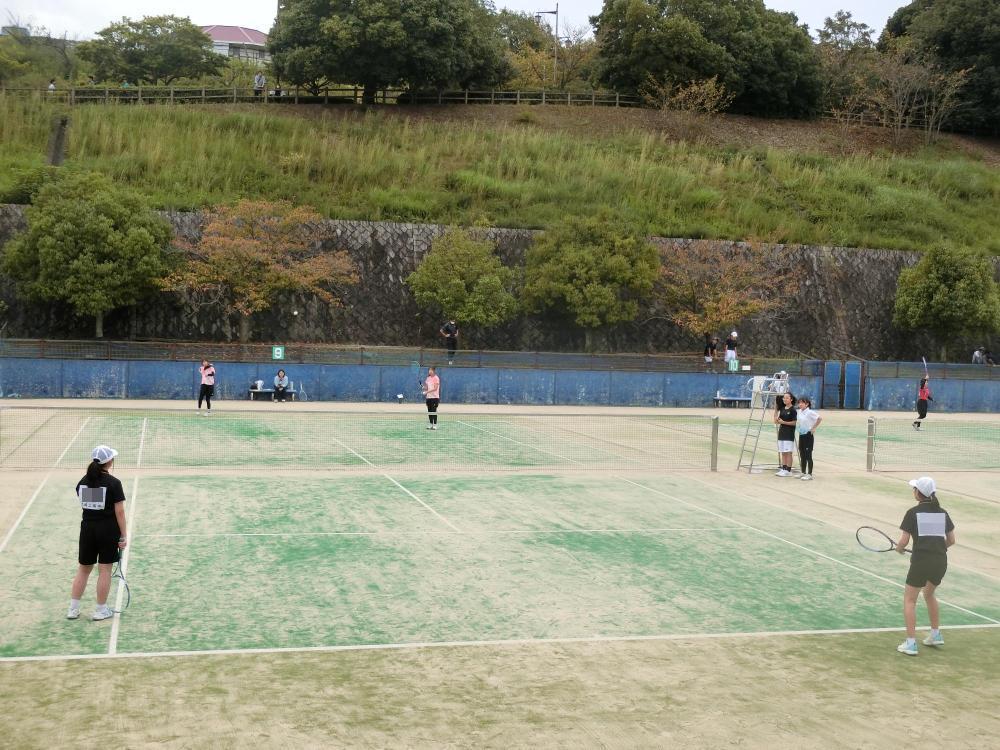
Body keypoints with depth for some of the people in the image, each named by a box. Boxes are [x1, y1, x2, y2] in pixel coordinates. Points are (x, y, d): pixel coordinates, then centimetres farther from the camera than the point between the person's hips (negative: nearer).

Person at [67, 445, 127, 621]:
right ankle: (101, 610, 13)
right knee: (104, 570, 5)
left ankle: (73, 609, 18)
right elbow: (119, 511, -13)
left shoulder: (83, 482, 2)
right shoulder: (113, 483, -14)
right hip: (108, 529, -5)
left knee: (83, 569, 14)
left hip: (87, 528, 5)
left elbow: (83, 503, 13)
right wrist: (123, 535, -7)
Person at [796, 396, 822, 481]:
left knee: (808, 455, -4)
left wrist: (814, 428, -20)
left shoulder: (810, 412, -16)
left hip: (808, 435, -8)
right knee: (802, 455, 13)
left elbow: (819, 418, -26)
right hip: (801, 434, 8)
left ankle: (809, 474, 1)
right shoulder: (799, 412, 7)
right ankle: (803, 473, 23)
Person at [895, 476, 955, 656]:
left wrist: (899, 548, 12)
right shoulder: (942, 513, 8)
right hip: (941, 562, 6)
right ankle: (936, 635, 35)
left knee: (909, 600, 7)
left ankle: (910, 643, 1)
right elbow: (951, 540, 13)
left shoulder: (913, 513, -6)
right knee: (929, 594, 30)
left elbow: (903, 542, -9)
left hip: (921, 562, -6)